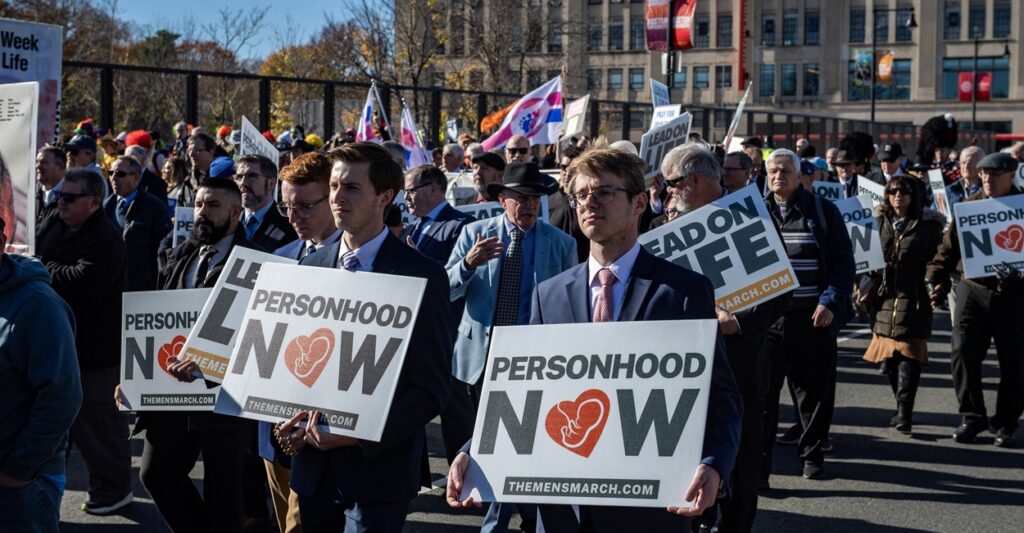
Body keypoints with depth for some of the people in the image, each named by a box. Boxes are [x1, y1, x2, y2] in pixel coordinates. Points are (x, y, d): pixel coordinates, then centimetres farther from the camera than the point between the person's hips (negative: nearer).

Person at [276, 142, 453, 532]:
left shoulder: (421, 276, -9)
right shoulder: (312, 265, 8)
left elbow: (431, 389, -11)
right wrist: (292, 417, -3)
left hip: (377, 469, -5)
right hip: (314, 466, 5)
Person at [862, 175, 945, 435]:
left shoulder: (928, 224, 2)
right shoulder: (879, 221, 11)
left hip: (914, 297, -4)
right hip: (885, 295, 4)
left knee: (909, 354, -9)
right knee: (888, 356, 7)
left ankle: (904, 413, -12)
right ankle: (903, 410, 19)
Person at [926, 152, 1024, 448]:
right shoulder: (969, 206, 7)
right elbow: (949, 246, 9)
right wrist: (938, 279, 0)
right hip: (973, 290, 2)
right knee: (963, 354, -3)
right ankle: (971, 417, 11)